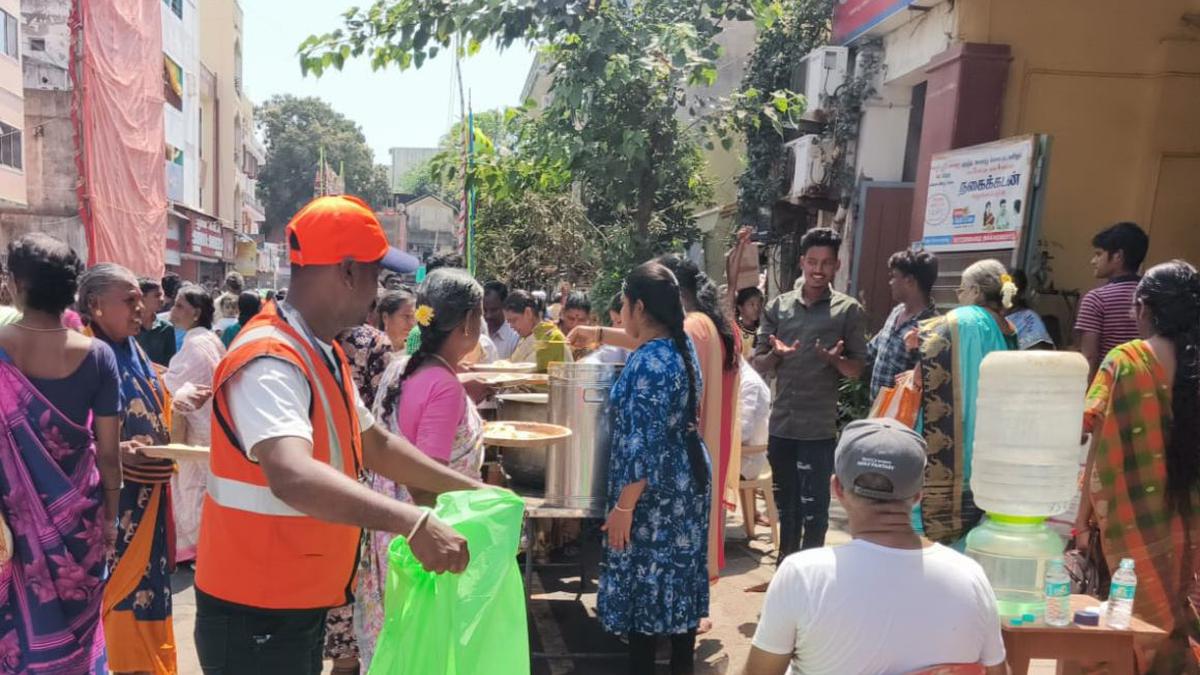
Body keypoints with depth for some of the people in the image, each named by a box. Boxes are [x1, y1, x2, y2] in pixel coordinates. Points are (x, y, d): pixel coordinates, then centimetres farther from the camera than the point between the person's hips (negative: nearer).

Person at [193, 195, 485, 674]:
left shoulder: (325, 354, 7)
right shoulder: (270, 362, -25)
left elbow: (375, 443, 16)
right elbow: (294, 477, -42)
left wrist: (466, 487, 12)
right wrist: (412, 522, -47)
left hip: (302, 602, 9)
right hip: (255, 614, -9)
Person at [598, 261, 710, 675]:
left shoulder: (648, 364, -23)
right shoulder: (683, 344, 4)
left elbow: (643, 446, -25)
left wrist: (623, 506, -20)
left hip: (655, 493, -9)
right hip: (687, 481, 10)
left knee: (645, 583, 4)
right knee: (680, 576, 18)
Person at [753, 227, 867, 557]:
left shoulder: (849, 310, -2)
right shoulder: (778, 306, 5)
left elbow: (857, 369, 0)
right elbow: (759, 365, 6)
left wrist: (835, 359, -21)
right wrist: (776, 355, -15)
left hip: (820, 427, -3)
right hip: (781, 424, 3)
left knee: (813, 505, 5)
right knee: (785, 502, 18)